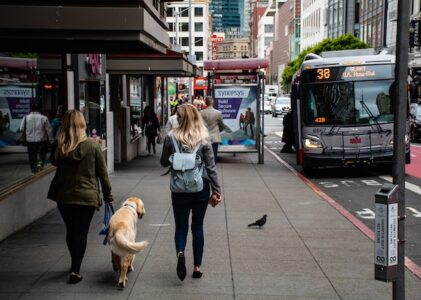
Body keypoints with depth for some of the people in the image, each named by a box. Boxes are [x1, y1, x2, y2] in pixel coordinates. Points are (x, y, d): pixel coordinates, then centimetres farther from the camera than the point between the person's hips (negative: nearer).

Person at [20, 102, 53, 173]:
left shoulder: (26, 117, -6)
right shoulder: (44, 118, -12)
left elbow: (22, 129, 0)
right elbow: (49, 130, -8)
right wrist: (51, 139, 3)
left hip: (30, 141, 2)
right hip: (42, 140, -1)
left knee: (32, 154, 16)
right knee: (42, 153, 17)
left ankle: (33, 167, 23)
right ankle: (40, 163, -7)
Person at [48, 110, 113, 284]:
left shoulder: (59, 146, -5)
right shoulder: (92, 146, -9)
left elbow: (53, 162, 17)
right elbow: (102, 173, -4)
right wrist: (108, 195, 6)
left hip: (63, 196, 3)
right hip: (87, 196, -2)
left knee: (70, 231, 18)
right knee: (81, 233, 4)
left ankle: (75, 265, 35)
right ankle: (75, 271, -1)